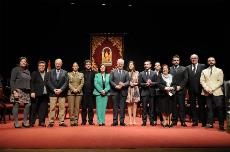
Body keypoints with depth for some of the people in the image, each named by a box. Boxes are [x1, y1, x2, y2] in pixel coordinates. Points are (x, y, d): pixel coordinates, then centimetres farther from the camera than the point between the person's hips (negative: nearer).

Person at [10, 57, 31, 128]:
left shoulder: (28, 71, 17)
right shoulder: (15, 69, 1)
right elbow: (12, 81, -6)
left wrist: (31, 91, 9)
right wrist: (14, 91, -15)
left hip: (26, 91, 6)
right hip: (18, 90, -5)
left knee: (28, 105, -1)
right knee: (16, 105, -3)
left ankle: (25, 121, 10)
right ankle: (16, 122, 6)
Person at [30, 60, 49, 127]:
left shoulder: (47, 74, 13)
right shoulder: (34, 73, 5)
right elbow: (31, 83, -2)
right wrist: (32, 92, -12)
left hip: (45, 94, 3)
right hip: (36, 94, -3)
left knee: (43, 109, 5)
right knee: (34, 109, 2)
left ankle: (42, 122, 14)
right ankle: (31, 122, 11)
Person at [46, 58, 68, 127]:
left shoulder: (65, 72, 9)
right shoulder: (50, 72, 10)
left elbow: (66, 82, 1)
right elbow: (48, 82, 2)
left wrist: (61, 89, -12)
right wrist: (54, 89, -10)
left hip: (62, 93, 1)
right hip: (52, 92, 0)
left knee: (62, 108, 1)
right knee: (52, 108, -1)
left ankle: (62, 122, 6)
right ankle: (51, 122, 5)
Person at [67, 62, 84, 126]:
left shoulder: (81, 74, 15)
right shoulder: (69, 74, 14)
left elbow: (82, 83, 5)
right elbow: (68, 83, 3)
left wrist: (77, 89, -9)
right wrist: (73, 89, -10)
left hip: (79, 92, 1)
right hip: (71, 92, 0)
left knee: (77, 107, -2)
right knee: (71, 107, -5)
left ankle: (76, 121, 1)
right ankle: (72, 121, -2)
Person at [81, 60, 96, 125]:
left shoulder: (94, 73, 7)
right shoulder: (82, 73, 8)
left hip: (91, 92, 0)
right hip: (84, 92, 0)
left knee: (91, 107, 4)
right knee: (84, 107, 4)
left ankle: (91, 120, 11)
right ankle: (83, 121, 10)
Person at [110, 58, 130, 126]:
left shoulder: (126, 72, 13)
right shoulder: (113, 72, 10)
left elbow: (128, 82, 4)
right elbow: (111, 81, 0)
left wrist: (123, 84, -16)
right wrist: (116, 86, -14)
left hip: (123, 92, 1)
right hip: (115, 92, -1)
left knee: (122, 107, 2)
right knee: (115, 107, 2)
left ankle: (122, 121, 8)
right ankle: (115, 121, 8)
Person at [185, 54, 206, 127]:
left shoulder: (202, 66, 2)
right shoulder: (188, 68, 9)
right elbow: (186, 79, 4)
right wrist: (187, 88, -5)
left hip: (200, 89, -2)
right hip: (191, 89, 3)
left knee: (202, 106, 4)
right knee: (193, 106, 7)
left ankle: (203, 122, 12)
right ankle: (195, 121, 15)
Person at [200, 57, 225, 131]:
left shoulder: (219, 70, 12)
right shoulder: (204, 71, 18)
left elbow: (220, 81, 1)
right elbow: (202, 81, 7)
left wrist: (212, 89, -11)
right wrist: (207, 88, -11)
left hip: (217, 92, -2)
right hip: (207, 93, 2)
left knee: (219, 108, -6)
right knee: (209, 108, 2)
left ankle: (221, 125, -1)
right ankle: (210, 123, 6)